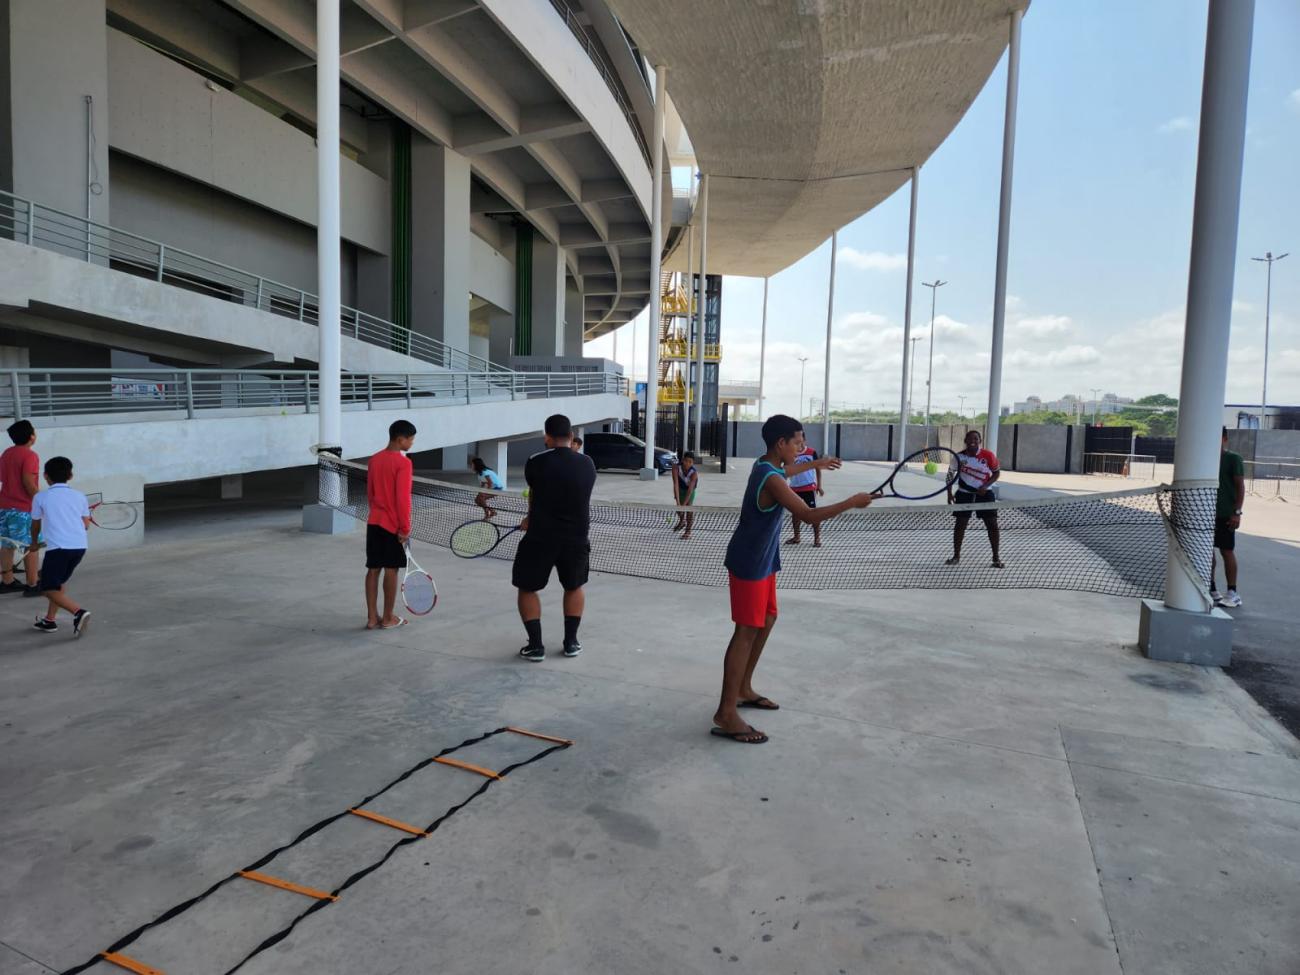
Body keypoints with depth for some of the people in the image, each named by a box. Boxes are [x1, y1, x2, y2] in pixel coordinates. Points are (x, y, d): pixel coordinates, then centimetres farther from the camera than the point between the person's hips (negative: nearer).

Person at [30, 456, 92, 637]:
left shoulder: (41, 497, 5)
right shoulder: (79, 496, 13)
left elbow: (35, 526, 17)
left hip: (58, 547, -5)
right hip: (80, 547, 5)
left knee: (50, 589, 0)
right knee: (59, 581, 25)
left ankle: (79, 612, -22)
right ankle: (50, 619, 27)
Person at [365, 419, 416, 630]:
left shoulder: (374, 460, 8)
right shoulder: (403, 462, -14)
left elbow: (370, 493, 14)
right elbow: (402, 499, -17)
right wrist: (405, 528, -13)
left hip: (374, 522, 7)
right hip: (393, 525, -7)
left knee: (373, 569, 8)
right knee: (391, 570, 2)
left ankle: (372, 617, 12)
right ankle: (388, 618, 11)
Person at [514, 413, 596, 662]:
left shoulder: (536, 462, -9)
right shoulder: (587, 464, 0)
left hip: (540, 538, -3)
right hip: (576, 538, 3)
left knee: (527, 588, 16)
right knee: (574, 587, 25)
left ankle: (536, 645, 13)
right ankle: (571, 642, 24)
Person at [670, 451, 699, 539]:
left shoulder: (694, 472, -37)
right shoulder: (676, 467, -35)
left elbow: (690, 489, -37)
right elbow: (676, 484, -39)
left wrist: (684, 504, -43)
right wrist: (678, 502, -45)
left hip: (690, 489, -2)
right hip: (680, 488, 2)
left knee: (688, 508, -14)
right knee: (679, 509, 11)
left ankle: (688, 531, 3)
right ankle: (682, 521, 45)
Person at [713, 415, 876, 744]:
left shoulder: (765, 465, 6)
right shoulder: (771, 480, -25)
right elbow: (810, 516, -30)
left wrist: (815, 464, 37)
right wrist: (852, 502, -19)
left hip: (761, 561, 10)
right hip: (749, 564, -10)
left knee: (767, 620, 19)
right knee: (747, 631, -9)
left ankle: (743, 689, 30)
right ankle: (726, 715, -6)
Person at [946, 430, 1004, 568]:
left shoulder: (988, 455, -10)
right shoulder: (959, 457, -6)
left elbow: (996, 473, -1)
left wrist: (985, 486, -16)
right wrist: (949, 493, -3)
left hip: (984, 493, -1)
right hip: (964, 493, 1)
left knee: (992, 524, -4)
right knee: (960, 524, 0)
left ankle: (996, 558, 5)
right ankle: (956, 556, 12)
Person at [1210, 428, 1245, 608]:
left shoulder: (1233, 459, -5)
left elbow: (1240, 487, -8)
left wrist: (1237, 512, -15)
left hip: (1225, 515, -6)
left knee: (1227, 551, -1)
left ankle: (1232, 593, 6)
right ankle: (1211, 590, 16)